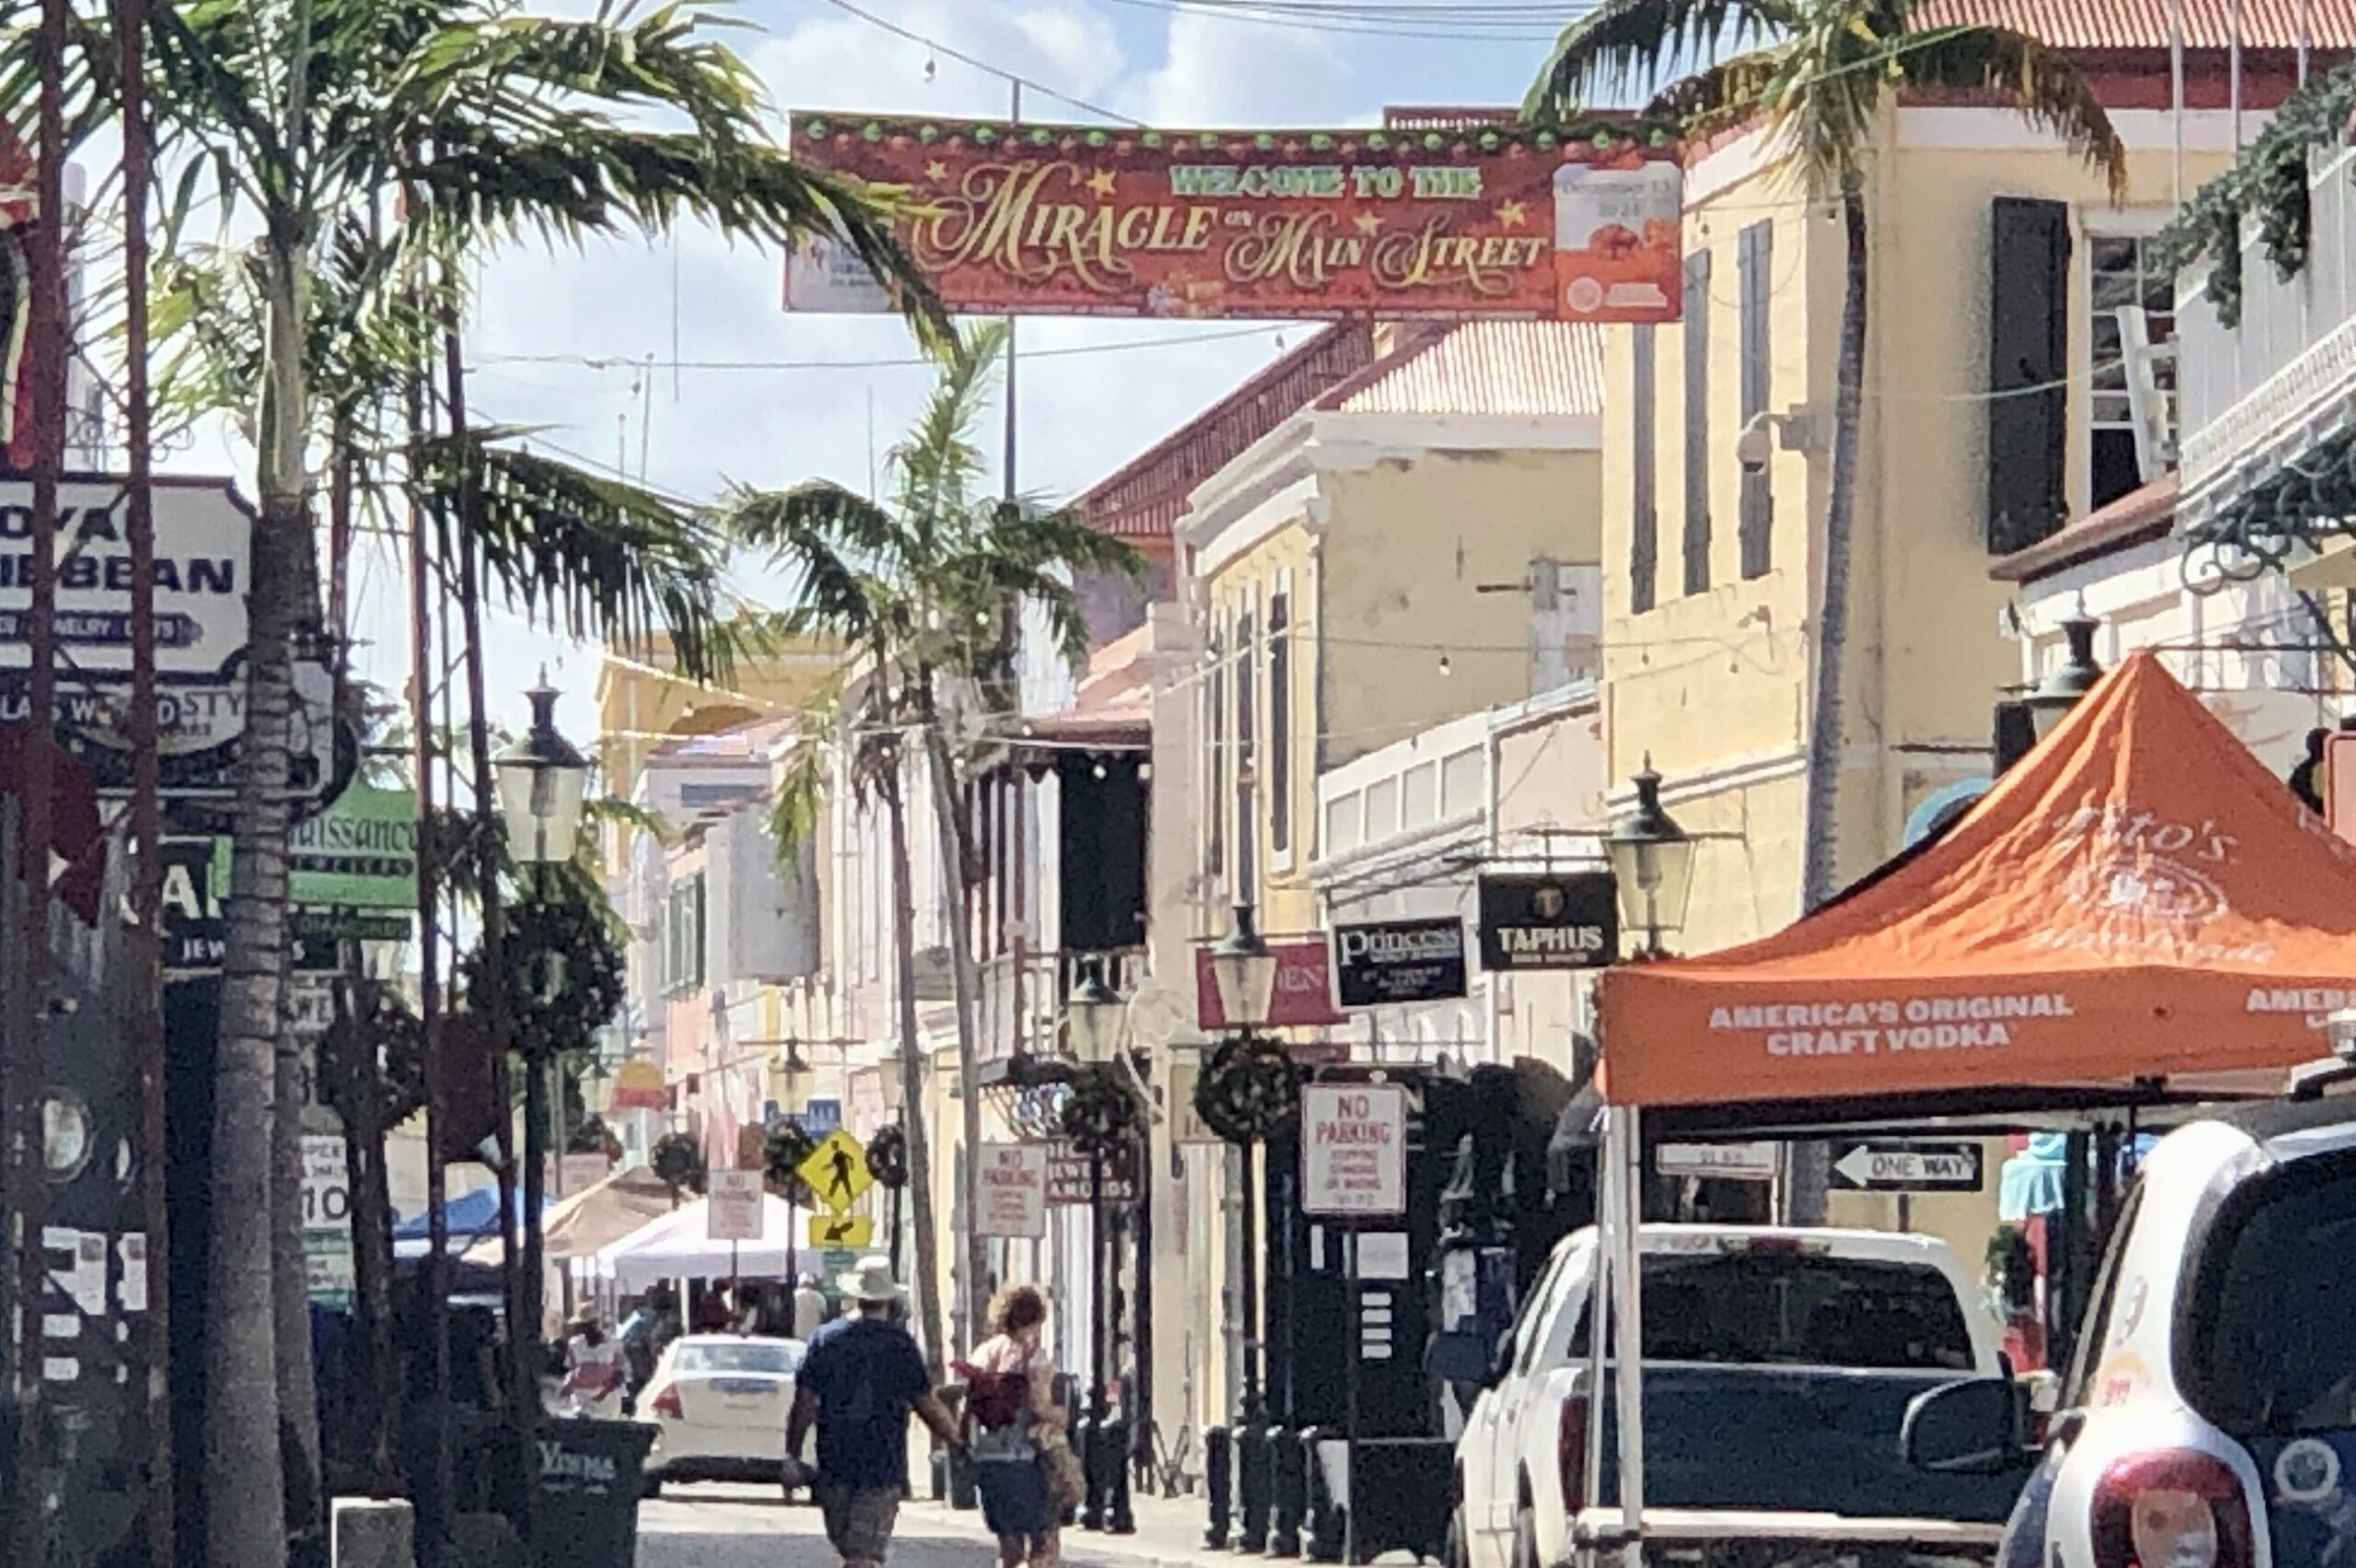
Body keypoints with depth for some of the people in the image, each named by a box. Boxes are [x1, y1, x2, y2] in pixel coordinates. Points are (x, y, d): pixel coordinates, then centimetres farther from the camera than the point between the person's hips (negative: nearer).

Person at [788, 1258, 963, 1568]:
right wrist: (958, 1442, 13)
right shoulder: (900, 1344, -5)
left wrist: (793, 1455, 5)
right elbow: (928, 1405, -1)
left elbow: (805, 1405, -1)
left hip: (833, 1464, 3)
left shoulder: (824, 1339, 2)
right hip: (883, 1466, -3)